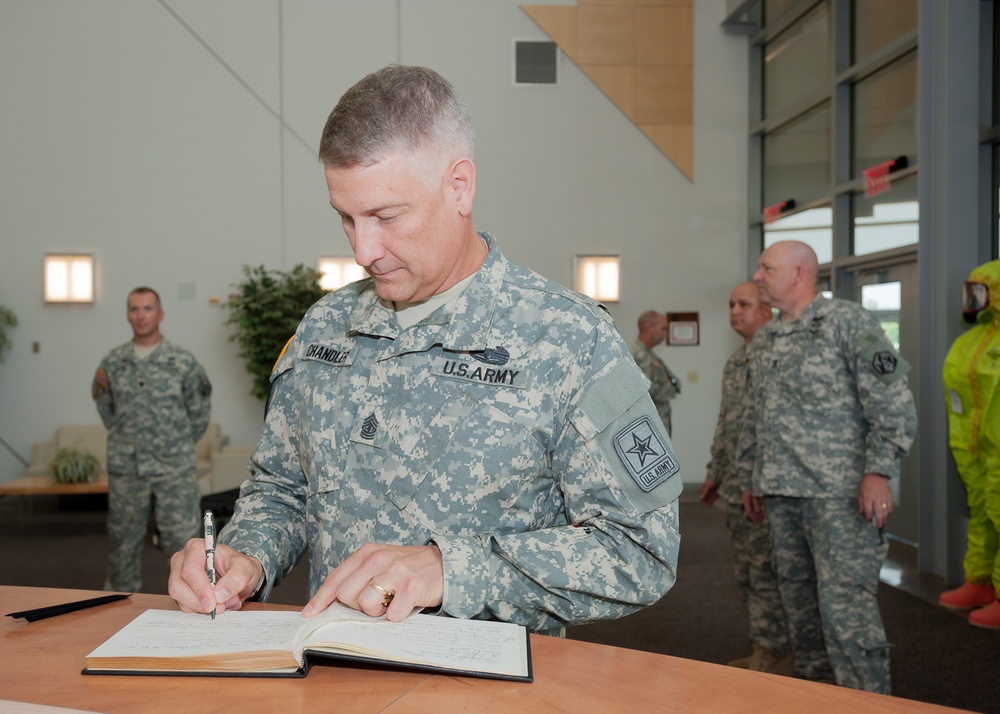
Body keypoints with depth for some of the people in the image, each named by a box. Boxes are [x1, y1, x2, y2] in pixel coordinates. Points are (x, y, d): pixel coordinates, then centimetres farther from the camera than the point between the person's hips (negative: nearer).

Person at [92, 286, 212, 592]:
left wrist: (180, 445, 6)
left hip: (174, 466, -3)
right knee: (123, 537, 12)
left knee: (182, 536, -4)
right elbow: (106, 410, 16)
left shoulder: (182, 361, -3)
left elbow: (199, 409, 4)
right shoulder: (112, 362, 5)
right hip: (125, 467, 3)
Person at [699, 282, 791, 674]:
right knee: (746, 574, 15)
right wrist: (715, 475, 23)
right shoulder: (733, 362, 17)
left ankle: (773, 656, 8)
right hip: (735, 489, 9)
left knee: (766, 573, -3)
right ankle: (762, 649, 26)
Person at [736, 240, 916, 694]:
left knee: (845, 598, -9)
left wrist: (879, 471, -18)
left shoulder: (849, 323, -5)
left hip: (839, 491, -7)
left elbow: (893, 403, -11)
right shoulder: (763, 341, 16)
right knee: (797, 591, 12)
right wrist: (749, 477, 21)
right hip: (782, 491, 7)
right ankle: (814, 682, 24)